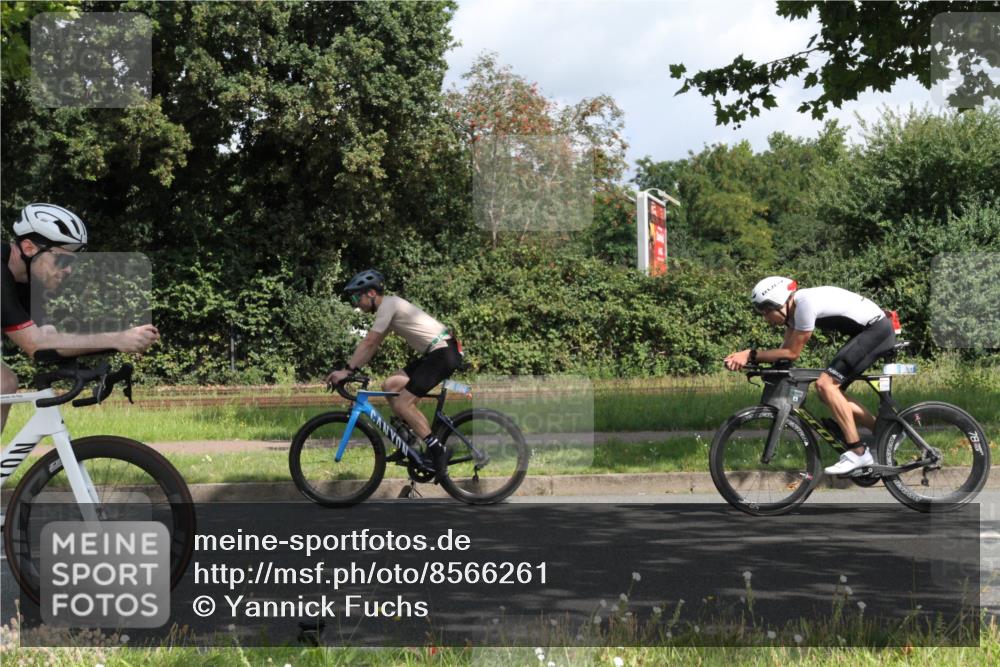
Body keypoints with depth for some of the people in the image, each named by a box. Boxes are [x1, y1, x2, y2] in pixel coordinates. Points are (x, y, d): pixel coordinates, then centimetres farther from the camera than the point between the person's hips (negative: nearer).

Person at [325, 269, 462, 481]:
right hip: (434, 353, 10)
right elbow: (372, 345, 17)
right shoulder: (389, 306, 17)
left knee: (402, 403, -13)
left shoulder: (388, 305, -12)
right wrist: (350, 370, 11)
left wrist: (346, 371, -16)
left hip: (443, 353, -10)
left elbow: (369, 343, -17)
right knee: (390, 385, 8)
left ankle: (437, 450, -9)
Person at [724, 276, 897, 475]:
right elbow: (785, 350, 4)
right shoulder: (792, 308, 6)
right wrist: (746, 357, -7)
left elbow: (792, 353, -18)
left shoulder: (805, 303, -23)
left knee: (825, 384, -17)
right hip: (868, 331, 10)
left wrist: (751, 354, -15)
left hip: (877, 329, -10)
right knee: (830, 391, 9)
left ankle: (858, 452, -14)